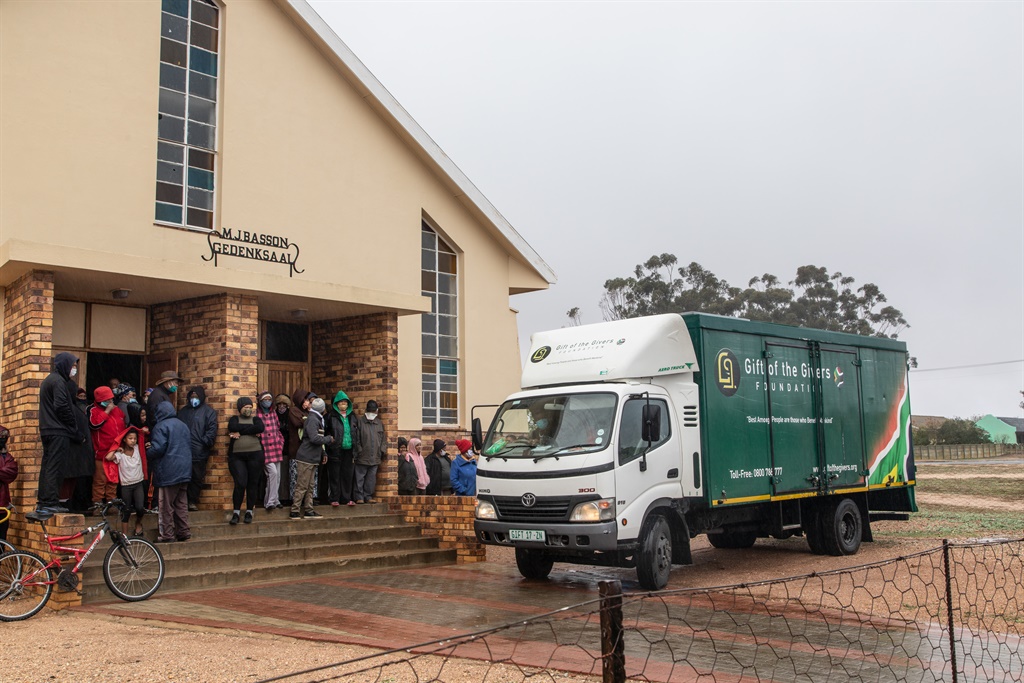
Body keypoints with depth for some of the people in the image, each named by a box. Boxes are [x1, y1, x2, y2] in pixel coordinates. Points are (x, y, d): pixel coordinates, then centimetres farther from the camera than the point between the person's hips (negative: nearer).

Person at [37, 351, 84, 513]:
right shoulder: (58, 381, -11)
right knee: (56, 467, -8)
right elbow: (62, 407, -17)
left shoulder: (48, 380, 21)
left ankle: (43, 501, 15)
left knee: (47, 465, 12)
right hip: (58, 432, -10)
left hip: (47, 431, 10)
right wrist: (75, 431, -11)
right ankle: (51, 502, -9)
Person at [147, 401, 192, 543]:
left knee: (166, 505, 0)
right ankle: (184, 532, 15)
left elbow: (158, 448, -19)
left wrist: (148, 451, 0)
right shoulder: (182, 425, 12)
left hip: (168, 472, -7)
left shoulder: (161, 426, -11)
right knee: (181, 503, 13)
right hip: (184, 471, 7)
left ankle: (167, 535, 3)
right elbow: (189, 445, 17)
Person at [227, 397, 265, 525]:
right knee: (240, 484, -9)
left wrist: (241, 432, -13)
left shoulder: (255, 419, 11)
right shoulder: (235, 419, 10)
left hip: (255, 455, 1)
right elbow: (232, 427, -14)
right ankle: (236, 512, 4)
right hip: (237, 456, -1)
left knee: (253, 484, 3)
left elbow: (260, 428, -13)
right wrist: (251, 430, -10)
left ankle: (249, 511, 14)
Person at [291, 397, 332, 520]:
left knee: (309, 487, 12)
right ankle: (295, 512, -2)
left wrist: (323, 453, 15)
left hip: (312, 459, 10)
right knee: (302, 486, -6)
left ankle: (309, 511, 17)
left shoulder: (317, 419, 17)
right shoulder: (312, 419, -15)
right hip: (306, 459, -10)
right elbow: (314, 438, -25)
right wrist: (329, 439, -11)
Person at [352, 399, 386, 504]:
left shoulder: (380, 423, 15)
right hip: (362, 456, -4)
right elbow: (356, 438, -3)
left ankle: (368, 496, 17)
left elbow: (383, 438, 20)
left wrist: (383, 449, 7)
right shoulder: (360, 421, 1)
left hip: (375, 457, 4)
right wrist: (357, 451, -9)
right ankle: (359, 496, 8)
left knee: (371, 478, 8)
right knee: (360, 477, -1)